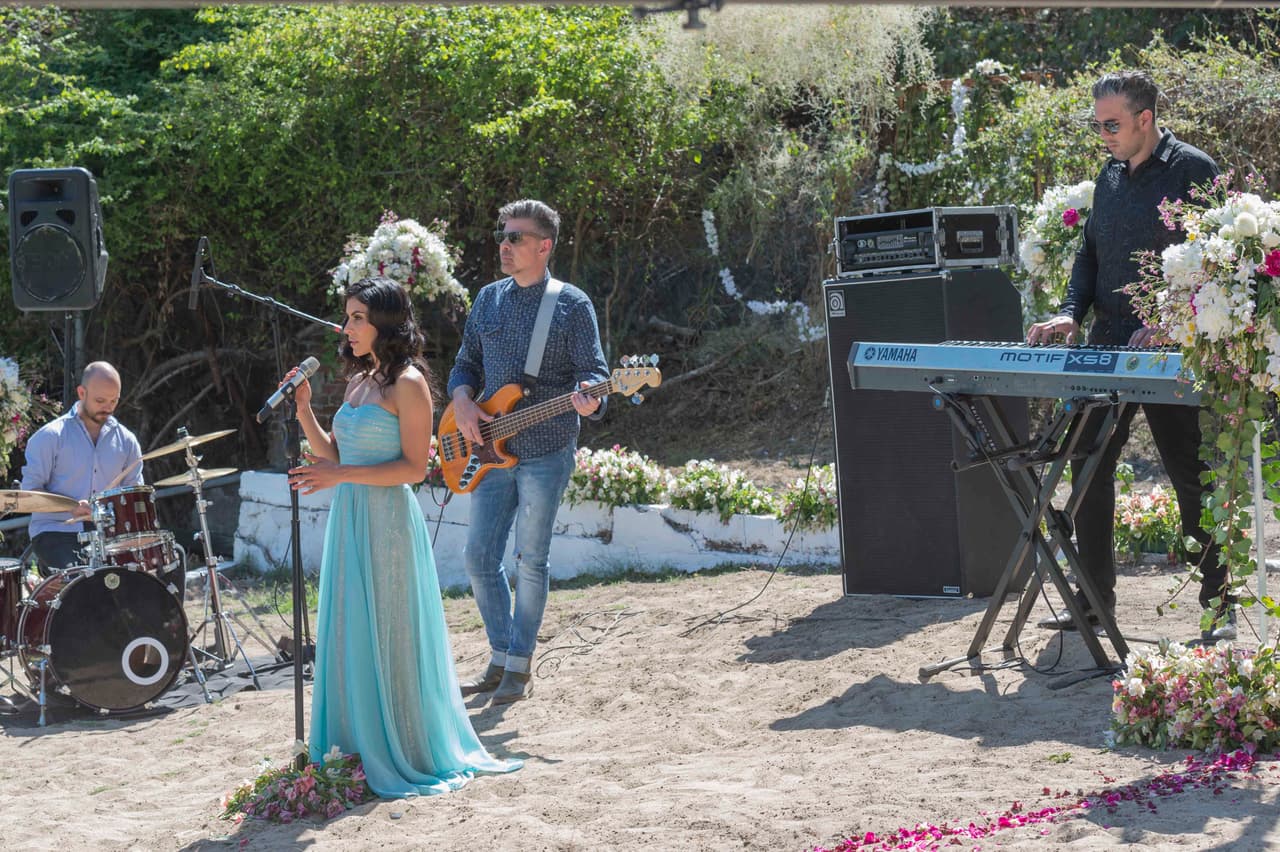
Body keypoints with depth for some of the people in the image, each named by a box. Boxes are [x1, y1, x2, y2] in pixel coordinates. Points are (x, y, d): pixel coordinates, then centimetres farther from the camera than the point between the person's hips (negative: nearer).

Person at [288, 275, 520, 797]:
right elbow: (333, 456, 16)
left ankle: (402, 753, 9)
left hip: (386, 522, -8)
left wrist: (342, 475, -19)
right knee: (349, 636, 10)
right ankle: (360, 750, 18)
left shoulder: (407, 383, -10)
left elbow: (415, 467, -15)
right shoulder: (358, 380, 15)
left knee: (386, 636, -1)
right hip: (348, 520, 8)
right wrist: (303, 410, 4)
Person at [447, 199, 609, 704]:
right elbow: (466, 364, 18)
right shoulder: (489, 299, 11)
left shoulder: (572, 305, -4)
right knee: (479, 558, 4)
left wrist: (587, 399, -30)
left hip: (545, 453, -5)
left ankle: (519, 668, 11)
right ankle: (500, 659, 18)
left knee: (531, 560, 0)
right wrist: (462, 401, -3)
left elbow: (593, 372, -7)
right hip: (491, 451, 5)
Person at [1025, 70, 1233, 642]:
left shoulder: (1193, 171, -7)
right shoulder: (1110, 177, 15)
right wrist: (1072, 313, 3)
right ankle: (1094, 596, 15)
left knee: (1192, 475, -1)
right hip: (1107, 347, 7)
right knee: (1088, 467, 5)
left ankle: (1219, 604, 8)